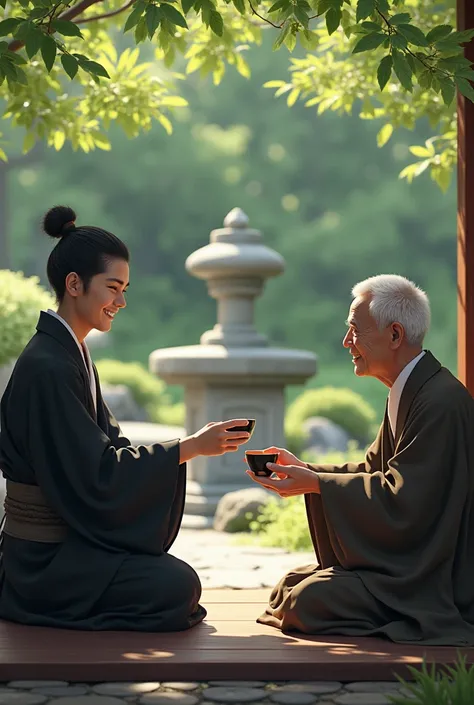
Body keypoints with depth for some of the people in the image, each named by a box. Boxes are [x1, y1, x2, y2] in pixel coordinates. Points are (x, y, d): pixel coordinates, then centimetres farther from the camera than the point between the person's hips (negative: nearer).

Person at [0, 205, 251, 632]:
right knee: (178, 586, -16)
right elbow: (94, 471, -22)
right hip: (45, 559, -9)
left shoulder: (73, 354, 10)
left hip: (67, 537, 9)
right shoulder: (47, 367, -21)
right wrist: (191, 447, -19)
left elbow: (107, 442, 11)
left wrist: (191, 446, -2)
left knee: (176, 575, 5)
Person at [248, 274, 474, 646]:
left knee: (309, 600, -20)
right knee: (291, 584, 4)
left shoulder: (442, 401, -23)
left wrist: (315, 483, -17)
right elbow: (373, 469, 15)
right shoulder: (409, 391, 9)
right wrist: (304, 468, 4)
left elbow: (401, 498, -25)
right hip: (409, 558, 10)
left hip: (436, 584, -10)